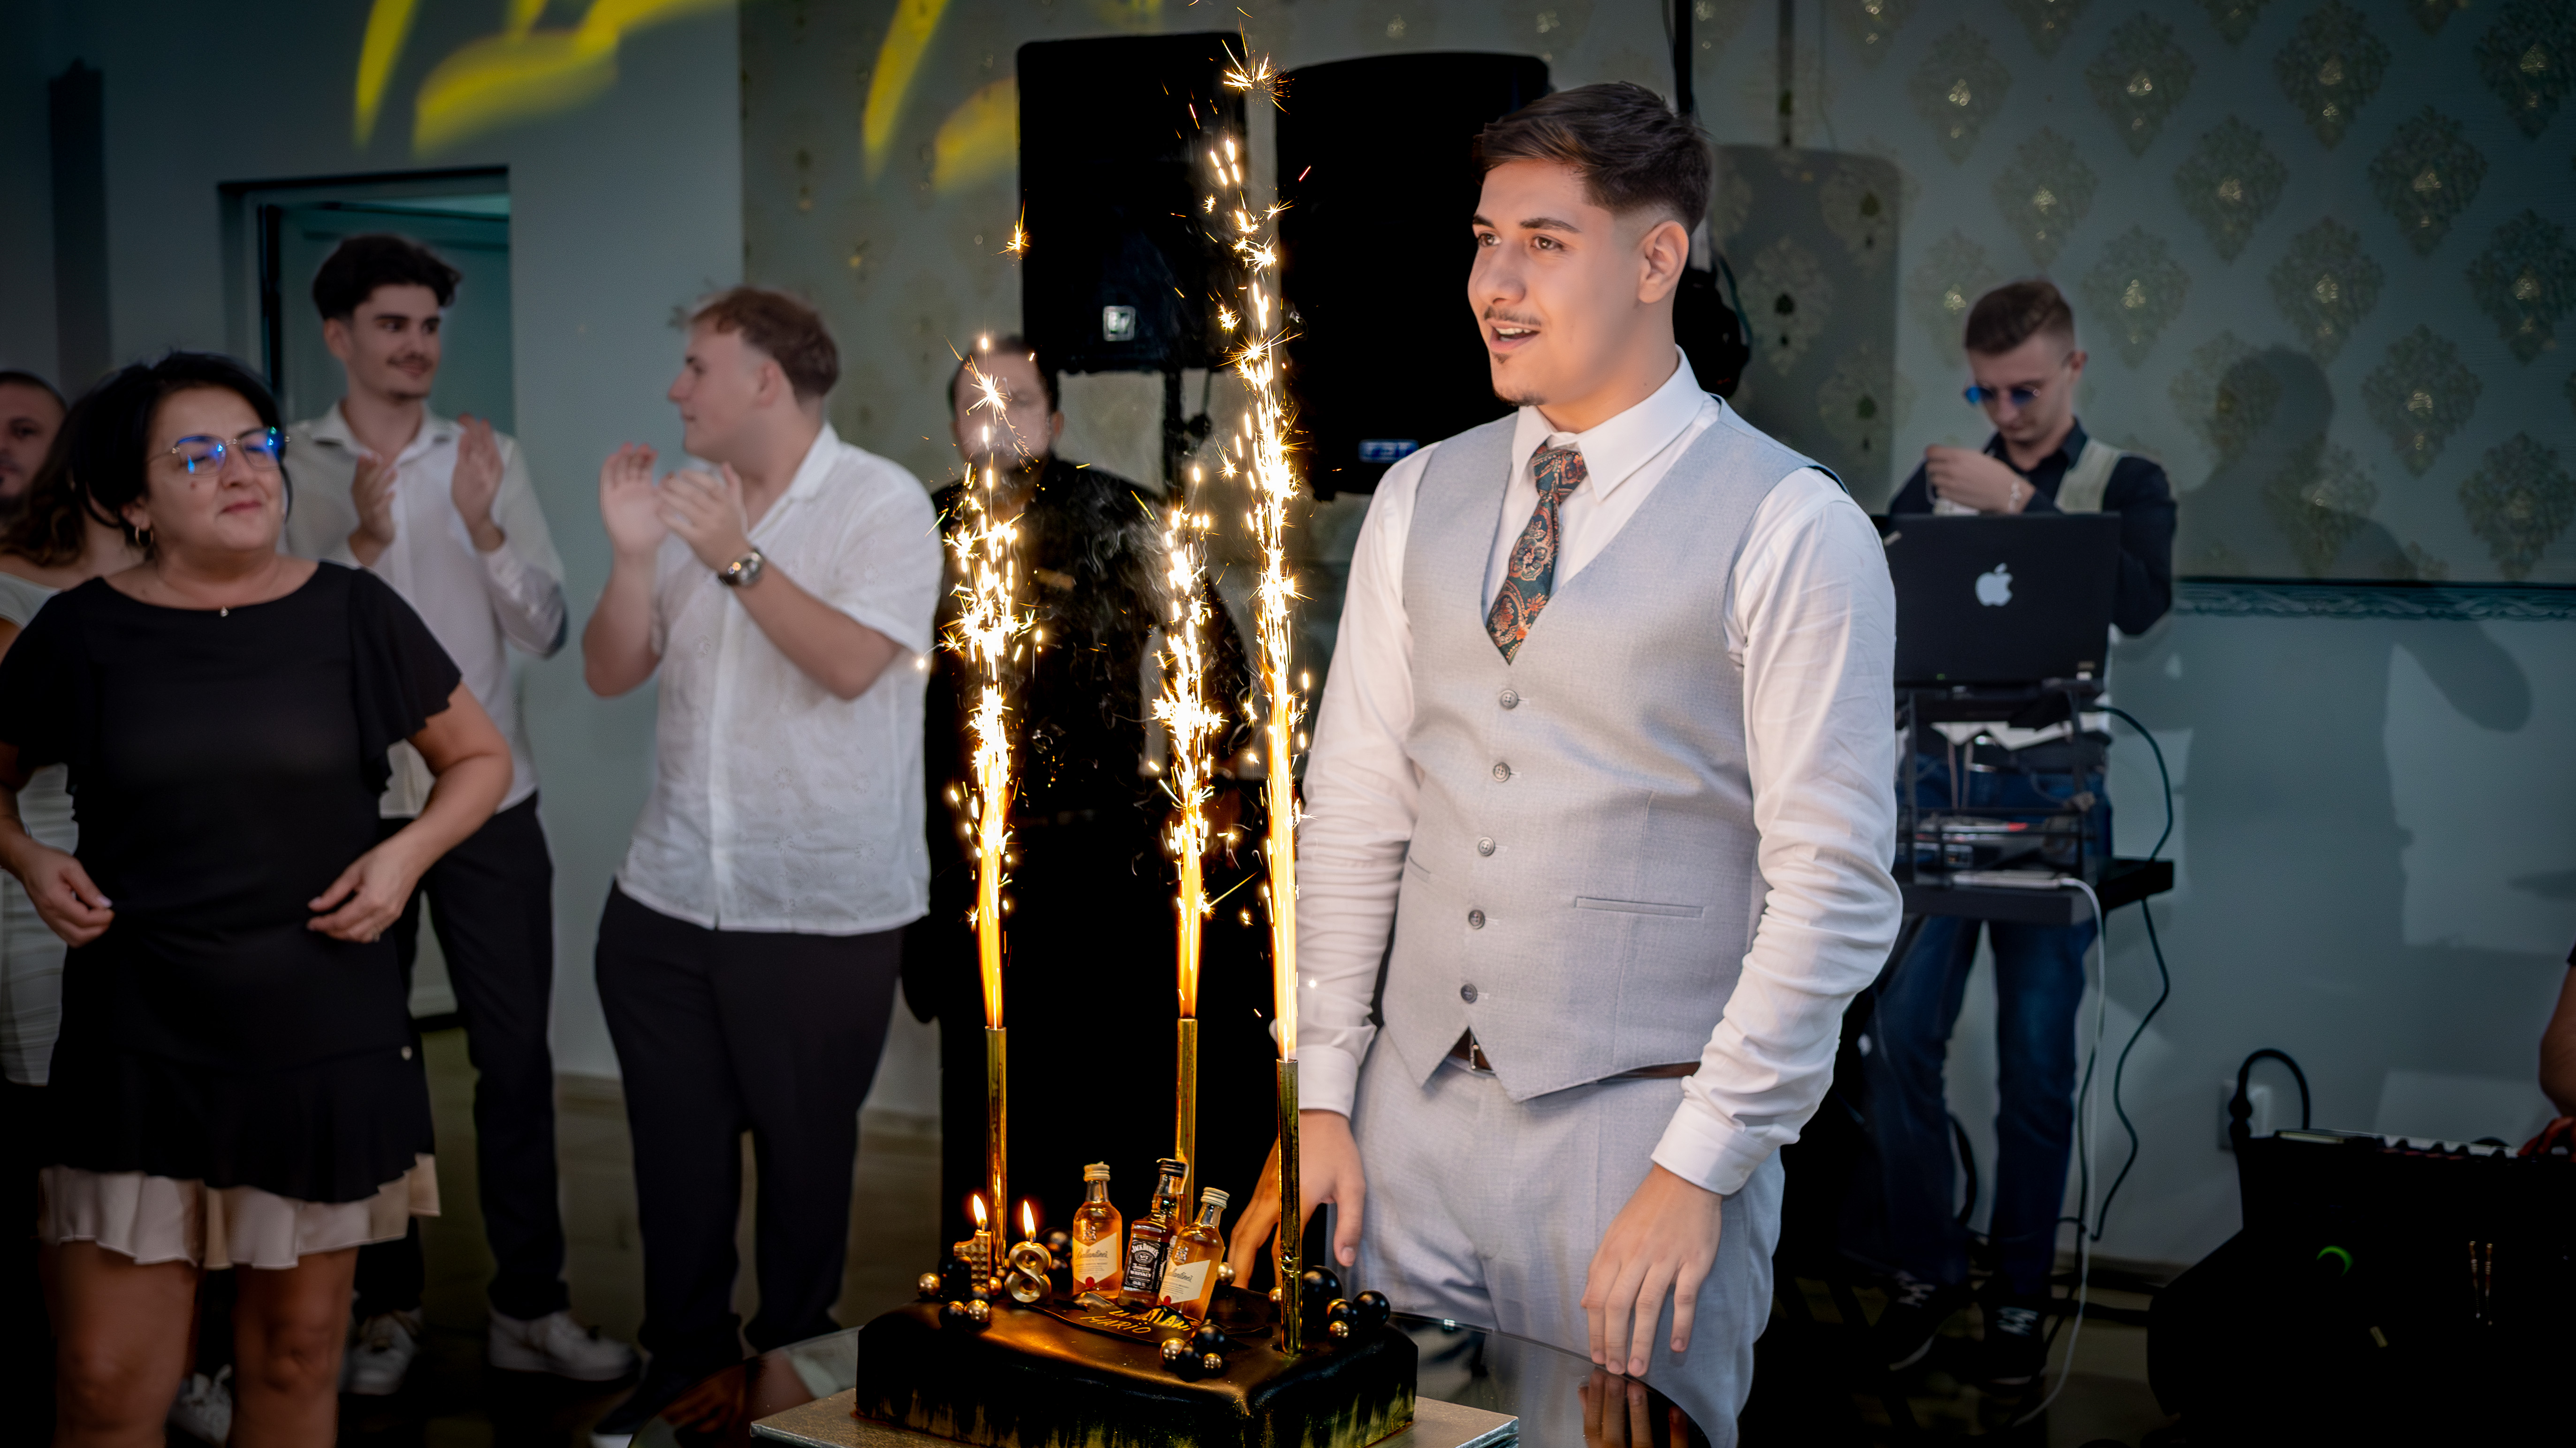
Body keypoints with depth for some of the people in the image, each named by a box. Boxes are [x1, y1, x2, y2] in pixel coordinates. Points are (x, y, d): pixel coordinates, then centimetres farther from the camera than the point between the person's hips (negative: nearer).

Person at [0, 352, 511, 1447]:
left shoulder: (349, 613, 0)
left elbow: (480, 757, 10)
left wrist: (406, 854, -6)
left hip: (324, 1039, 1)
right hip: (137, 1041, 0)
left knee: (296, 1355, 11)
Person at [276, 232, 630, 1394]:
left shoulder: (492, 459, 4)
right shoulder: (288, 466, 0)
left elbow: (544, 633, -3)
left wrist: (484, 525, -18)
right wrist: (361, 544, -23)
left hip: (489, 799, 1)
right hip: (350, 803, -1)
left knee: (517, 1056, 2)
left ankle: (529, 1307, 13)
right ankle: (385, 1307, 22)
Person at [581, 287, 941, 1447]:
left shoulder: (882, 504, -7)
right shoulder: (686, 503, 9)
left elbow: (853, 664, -20)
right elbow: (610, 675, 6)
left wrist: (737, 558, -23)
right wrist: (632, 556, -9)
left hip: (823, 912, -5)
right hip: (667, 897, 5)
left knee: (804, 1153, 9)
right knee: (677, 1153, 13)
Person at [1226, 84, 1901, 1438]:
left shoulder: (1795, 530, -8)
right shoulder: (1419, 498, 8)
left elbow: (1832, 883, -10)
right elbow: (1353, 808, 7)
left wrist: (1699, 1167, -13)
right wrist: (1318, 1094, 2)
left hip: (1641, 1120, -4)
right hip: (1412, 1109, 5)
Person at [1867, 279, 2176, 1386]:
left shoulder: (2125, 483, 2)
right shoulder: (1943, 476, 11)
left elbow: (2141, 600, -19)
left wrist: (2018, 501, -22)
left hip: (2053, 791, -2)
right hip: (1941, 777, 3)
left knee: (2036, 1058, 2)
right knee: (1900, 1036, 0)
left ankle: (2021, 1294, 16)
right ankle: (1925, 1267, 17)